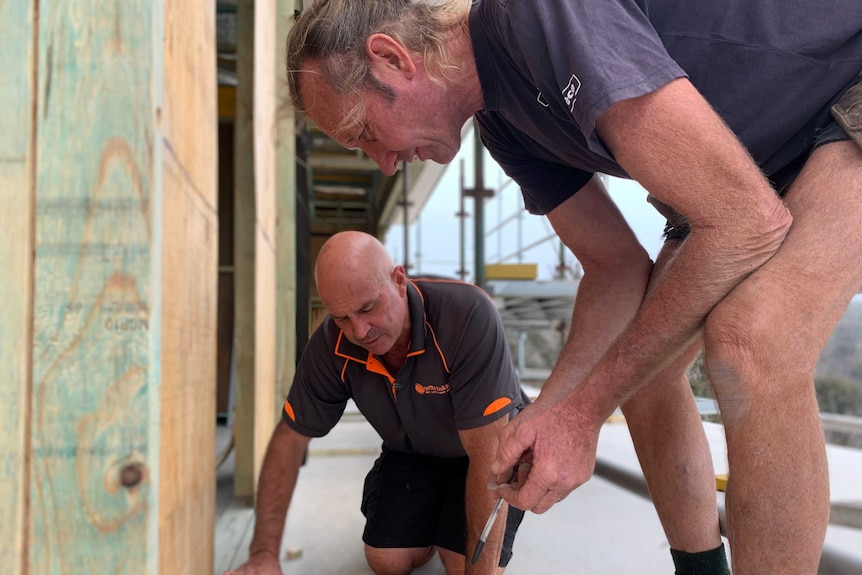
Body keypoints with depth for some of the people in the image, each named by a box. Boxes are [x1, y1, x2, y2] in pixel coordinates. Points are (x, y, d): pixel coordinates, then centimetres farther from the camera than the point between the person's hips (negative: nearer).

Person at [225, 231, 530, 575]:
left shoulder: (467, 315, -37)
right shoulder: (331, 345, -23)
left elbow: (488, 455, -36)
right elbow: (290, 439, -11)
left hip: (491, 447, -3)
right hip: (411, 453, 4)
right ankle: (431, 516, 21)